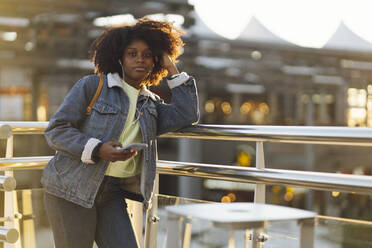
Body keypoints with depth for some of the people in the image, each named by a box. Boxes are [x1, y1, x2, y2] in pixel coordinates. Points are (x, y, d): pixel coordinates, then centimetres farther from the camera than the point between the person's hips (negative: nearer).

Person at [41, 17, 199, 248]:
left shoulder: (151, 104, 15)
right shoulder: (92, 86, 0)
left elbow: (188, 115, 0)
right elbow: (56, 130, -5)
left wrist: (172, 69, 5)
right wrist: (98, 150, -19)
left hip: (112, 193, 4)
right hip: (71, 189, -4)